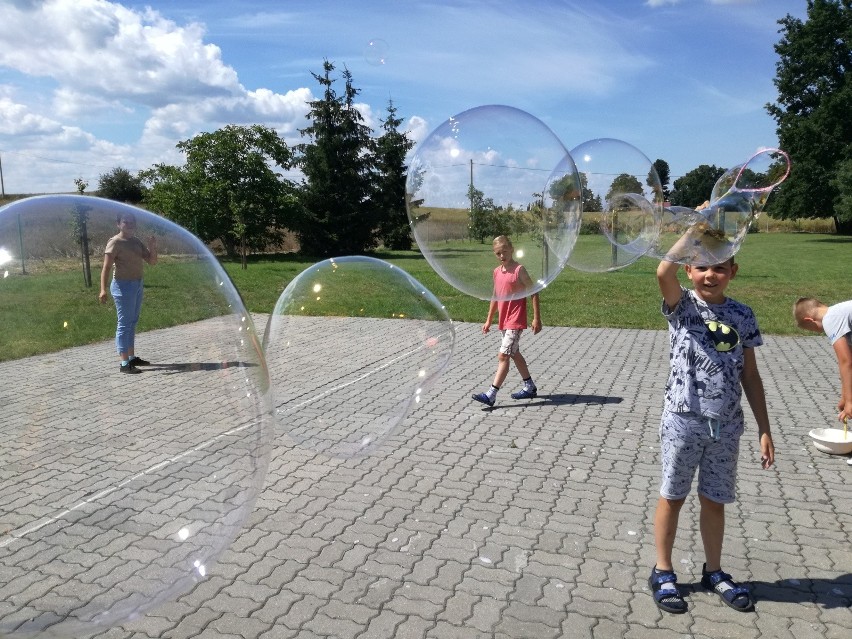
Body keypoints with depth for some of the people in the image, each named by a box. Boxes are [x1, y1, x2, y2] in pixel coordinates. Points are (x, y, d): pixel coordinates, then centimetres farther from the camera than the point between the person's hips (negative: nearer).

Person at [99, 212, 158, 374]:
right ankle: (124, 363, -5)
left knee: (132, 323, 15)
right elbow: (106, 267, -18)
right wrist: (103, 289, -28)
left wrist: (152, 247, -8)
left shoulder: (136, 241, 11)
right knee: (124, 324, -7)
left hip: (137, 284, 8)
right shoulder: (115, 242, -12)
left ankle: (132, 357, 25)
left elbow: (152, 261, 12)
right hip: (123, 285, -8)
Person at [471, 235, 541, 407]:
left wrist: (537, 318, -13)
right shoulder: (497, 272, 9)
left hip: (516, 322, -8)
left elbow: (533, 293, -10)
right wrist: (488, 320, 18)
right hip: (504, 321, 8)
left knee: (503, 356, -12)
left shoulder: (519, 270, -11)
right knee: (514, 354, 18)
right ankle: (530, 387, 33)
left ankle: (491, 394, -13)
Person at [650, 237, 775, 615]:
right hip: (683, 421, -3)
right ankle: (663, 572, 26)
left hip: (726, 425, 3)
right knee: (673, 496, 10)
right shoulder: (682, 306, -7)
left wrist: (764, 430, 7)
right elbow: (663, 273, -31)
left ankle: (714, 572, 36)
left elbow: (750, 376, 8)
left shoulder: (742, 315, 3)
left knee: (714, 500, 16)